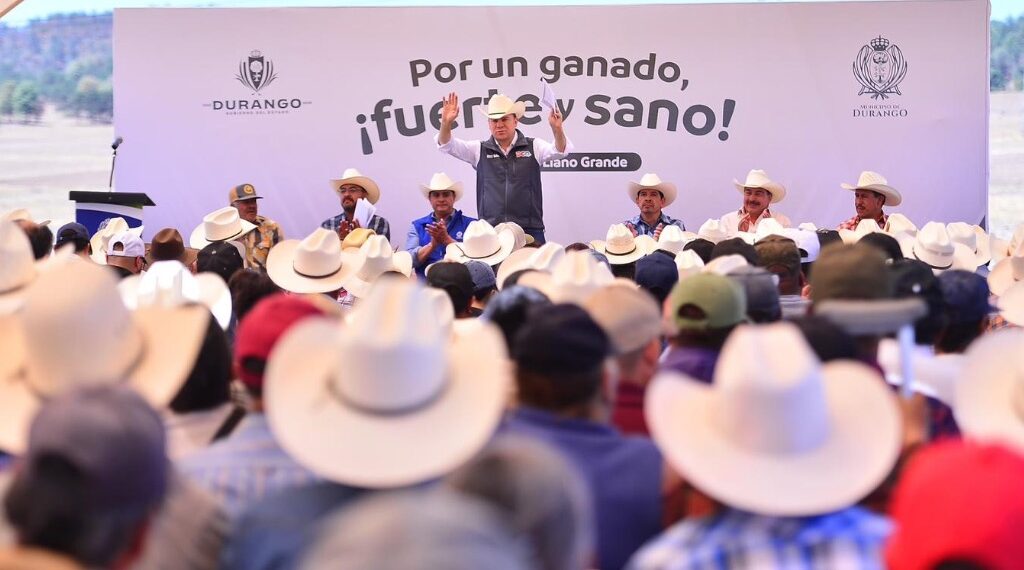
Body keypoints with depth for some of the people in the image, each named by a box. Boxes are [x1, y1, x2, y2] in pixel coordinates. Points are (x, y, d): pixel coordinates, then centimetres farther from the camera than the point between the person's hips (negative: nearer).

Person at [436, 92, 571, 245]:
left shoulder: (533, 147, 7)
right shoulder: (479, 150, 11)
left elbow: (560, 150, -8)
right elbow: (446, 145, 4)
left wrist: (557, 129, -29)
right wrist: (446, 123, -17)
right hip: (490, 230, 1)